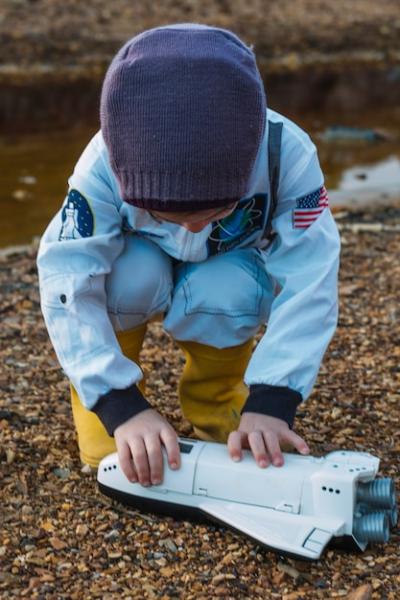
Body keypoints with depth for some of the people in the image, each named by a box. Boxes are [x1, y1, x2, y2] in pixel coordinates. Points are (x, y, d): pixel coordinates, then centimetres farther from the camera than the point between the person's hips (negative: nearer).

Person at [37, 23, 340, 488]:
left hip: (231, 273, 0)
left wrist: (270, 401, -46)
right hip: (141, 263, 0)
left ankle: (215, 398, -3)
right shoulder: (105, 166, -35)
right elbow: (67, 284, -38)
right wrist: (122, 406, -47)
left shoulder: (286, 155, -35)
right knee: (132, 276, -35)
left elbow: (309, 284, -36)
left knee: (225, 296, -34)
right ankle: (103, 403, -8)